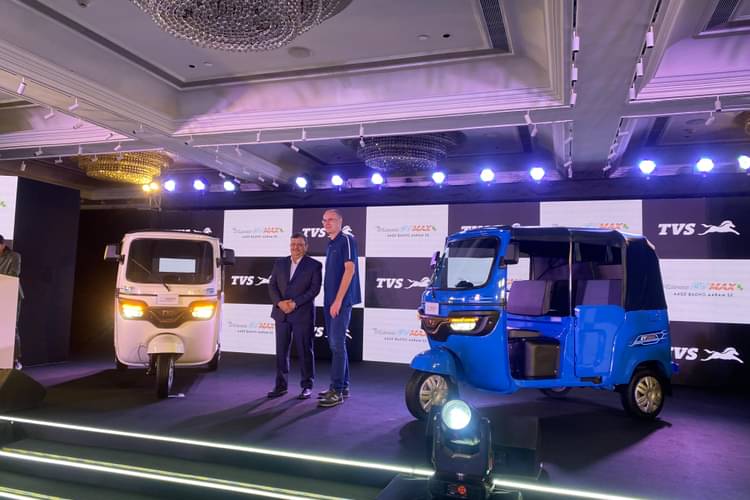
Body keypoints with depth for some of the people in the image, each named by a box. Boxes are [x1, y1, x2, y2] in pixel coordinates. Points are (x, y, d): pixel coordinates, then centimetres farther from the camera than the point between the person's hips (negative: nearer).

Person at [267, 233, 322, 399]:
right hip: (281, 314, 4)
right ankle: (281, 385, 17)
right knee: (281, 351, 8)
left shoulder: (314, 265, -1)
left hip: (303, 315, -4)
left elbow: (314, 289, -9)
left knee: (305, 351, 2)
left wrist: (295, 303, -16)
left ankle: (307, 386, 12)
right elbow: (272, 285, 7)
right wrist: (279, 302, -10)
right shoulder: (280, 263, 12)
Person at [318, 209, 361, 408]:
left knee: (337, 344, -9)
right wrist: (329, 301, 13)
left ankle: (337, 391, -5)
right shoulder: (330, 243, 17)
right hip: (330, 301, 9)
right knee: (336, 344, 12)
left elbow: (350, 269, -16)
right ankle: (343, 386, 21)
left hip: (341, 301, -9)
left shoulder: (346, 239, -8)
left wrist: (338, 300, -19)